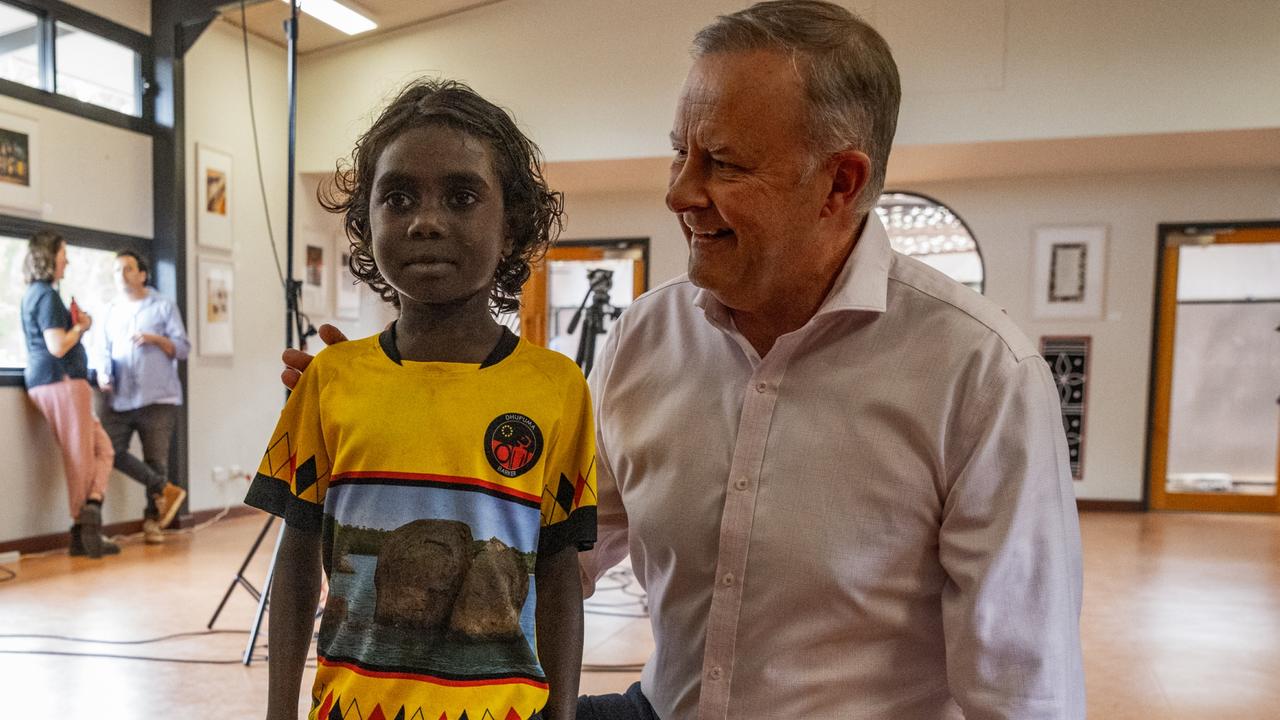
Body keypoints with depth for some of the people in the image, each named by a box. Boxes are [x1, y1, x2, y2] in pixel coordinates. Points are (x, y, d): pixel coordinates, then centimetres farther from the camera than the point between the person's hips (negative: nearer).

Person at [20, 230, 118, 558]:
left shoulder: (33, 294, 19)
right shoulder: (48, 296, -11)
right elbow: (58, 347, -19)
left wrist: (76, 325, 12)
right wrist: (81, 326, -4)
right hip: (62, 382, -10)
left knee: (102, 449, 9)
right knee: (80, 460, -4)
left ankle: (86, 529, 2)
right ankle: (85, 527, -2)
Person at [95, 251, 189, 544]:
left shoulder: (163, 306, 5)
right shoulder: (112, 310, 16)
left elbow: (183, 348, 1)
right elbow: (104, 349, 11)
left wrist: (155, 338, -15)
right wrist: (103, 374, -7)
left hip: (158, 399, -3)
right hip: (119, 399, 4)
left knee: (156, 461, 0)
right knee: (110, 451, -9)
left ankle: (152, 520, 13)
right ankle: (163, 490, 8)